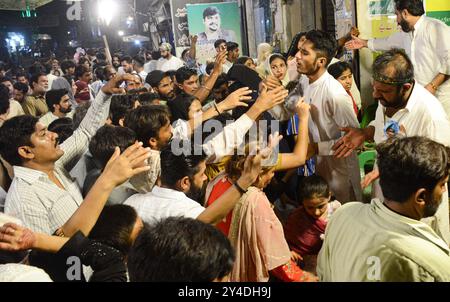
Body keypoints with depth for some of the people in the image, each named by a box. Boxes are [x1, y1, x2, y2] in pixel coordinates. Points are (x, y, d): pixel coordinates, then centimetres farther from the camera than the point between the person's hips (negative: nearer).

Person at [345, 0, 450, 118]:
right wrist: (364, 43, 40)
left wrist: (433, 85, -23)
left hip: (439, 96, -7)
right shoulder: (406, 33, 12)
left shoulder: (436, 27, -15)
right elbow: (388, 42, 32)